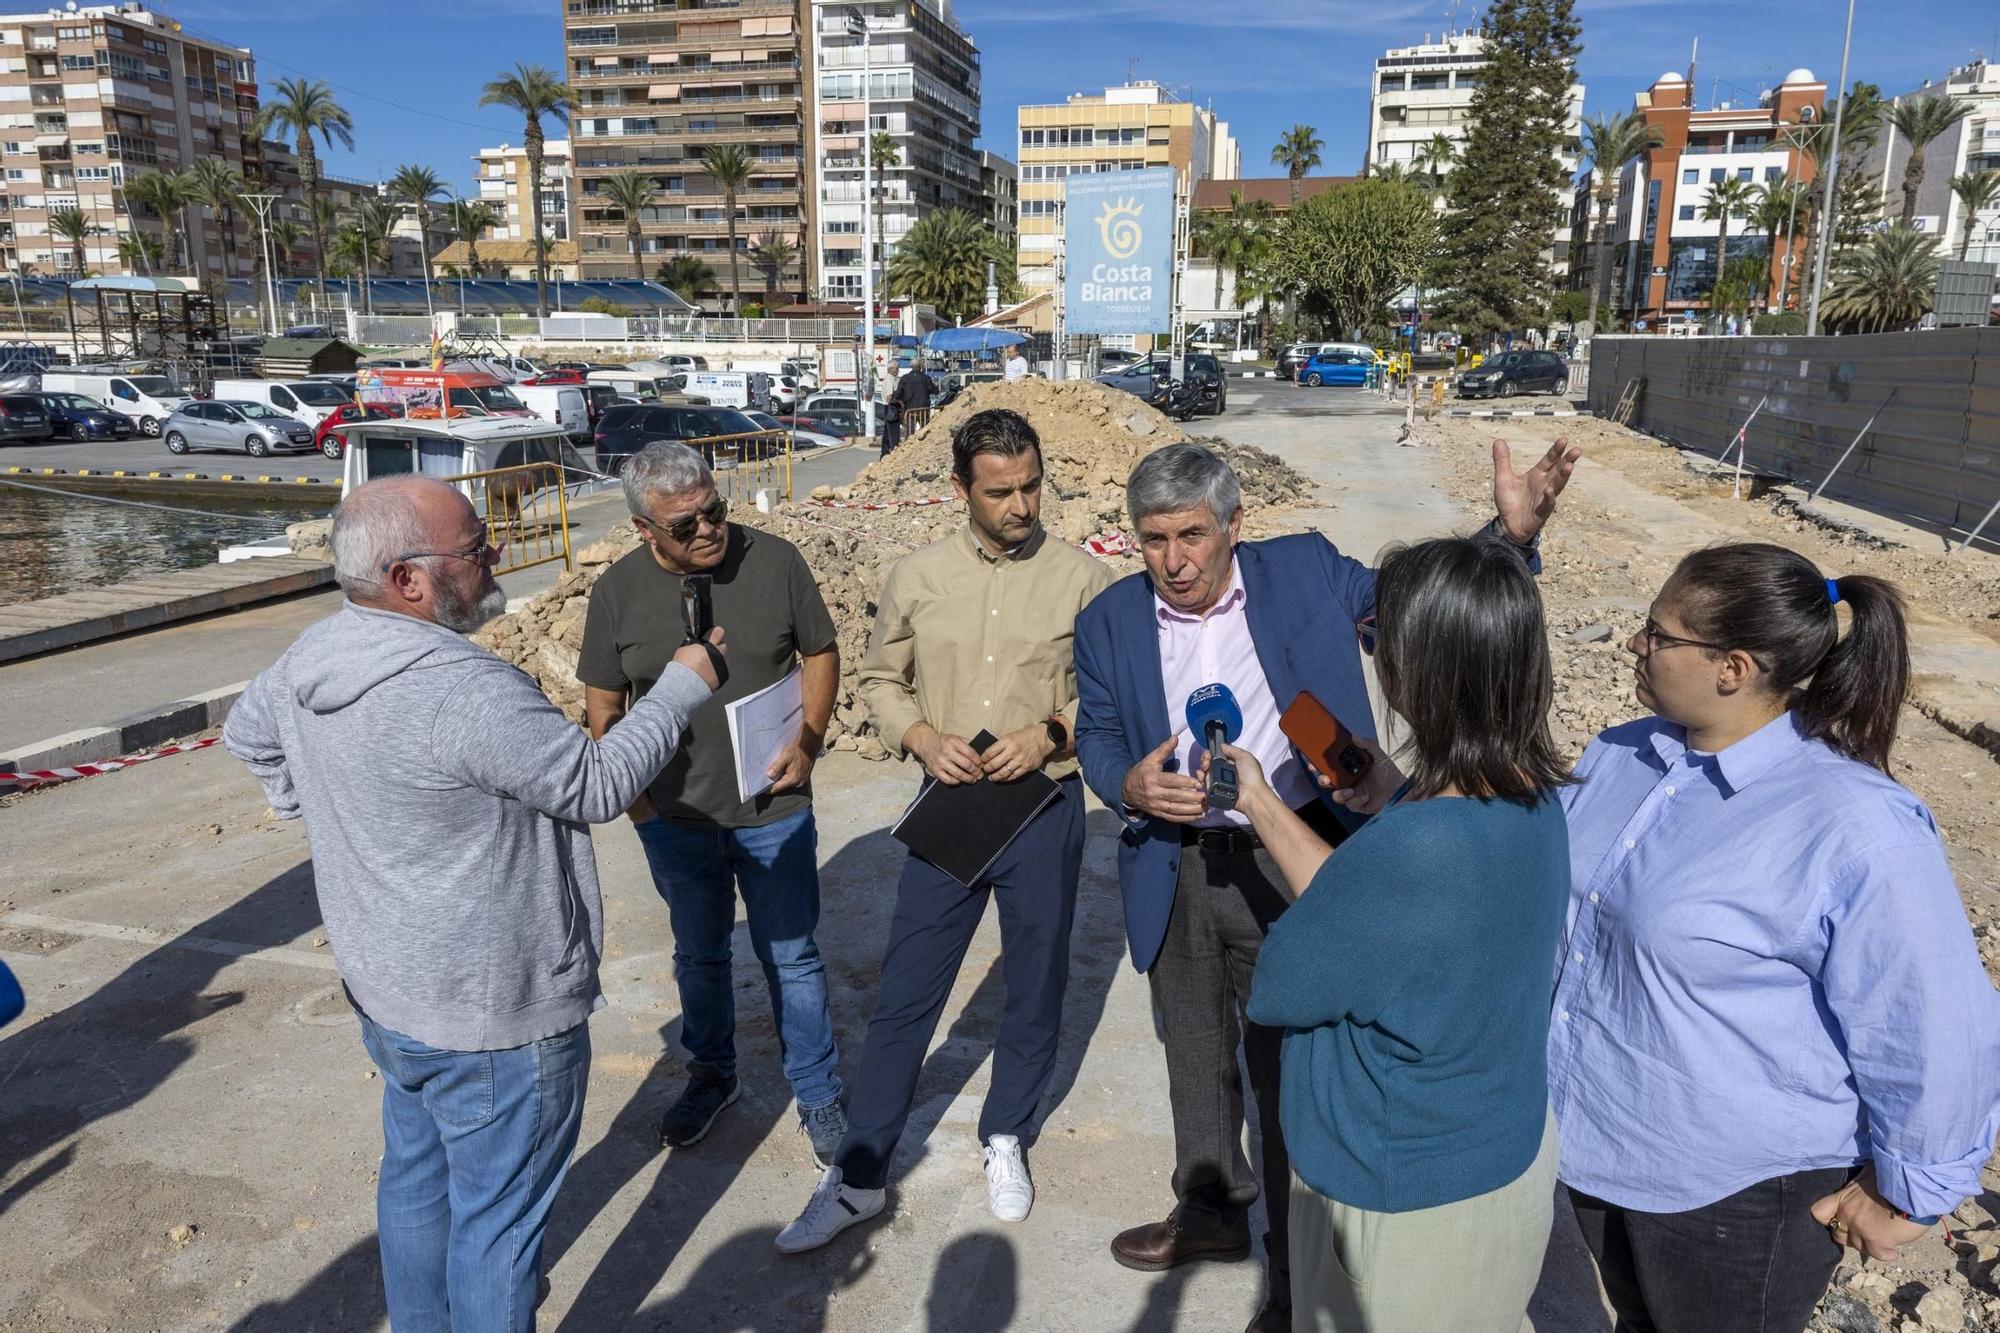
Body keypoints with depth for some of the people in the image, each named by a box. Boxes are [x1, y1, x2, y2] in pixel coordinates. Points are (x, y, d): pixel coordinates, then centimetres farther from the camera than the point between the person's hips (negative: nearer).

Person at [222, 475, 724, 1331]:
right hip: (492, 1018, -9)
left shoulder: (314, 653, -3)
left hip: (387, 996, 9)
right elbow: (599, 786, -19)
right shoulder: (466, 691, -31)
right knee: (497, 1215, 11)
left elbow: (247, 733, 17)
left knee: (416, 1180, 26)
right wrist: (682, 686, -8)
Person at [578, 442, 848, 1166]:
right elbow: (603, 704, 3)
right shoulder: (616, 593, -8)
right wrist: (634, 795, -3)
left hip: (773, 809, -1)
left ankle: (818, 1094, 29)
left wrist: (806, 743, -10)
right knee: (699, 956, 20)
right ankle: (710, 1075, 43)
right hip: (673, 818, 2)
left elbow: (821, 653, 1)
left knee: (791, 958, 10)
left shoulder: (776, 561, -11)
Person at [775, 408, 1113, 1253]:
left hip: (1045, 810, 0)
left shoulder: (1080, 579, -6)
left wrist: (1049, 734, -16)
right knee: (905, 994, 7)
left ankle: (1005, 1140, 40)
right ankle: (859, 1176, 23)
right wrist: (922, 737, -11)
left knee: (1035, 991, 15)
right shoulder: (917, 579, -2)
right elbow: (881, 682, 8)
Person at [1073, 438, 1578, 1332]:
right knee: (1194, 1054, 22)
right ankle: (1211, 1212, 48)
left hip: (1288, 864, -3)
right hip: (1173, 873, 3)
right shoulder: (1110, 622, -3)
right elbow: (1096, 736, 5)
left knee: (1290, 1067, 8)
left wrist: (1512, 530, -19)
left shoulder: (1305, 571, -8)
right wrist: (1128, 784, -17)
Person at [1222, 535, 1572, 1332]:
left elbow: (1274, 990, -21)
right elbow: (1355, 902, 0)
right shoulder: (1529, 795, -10)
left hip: (1414, 1203, -8)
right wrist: (1263, 804, 4)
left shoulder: (1417, 848, -37)